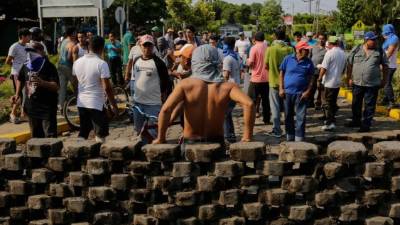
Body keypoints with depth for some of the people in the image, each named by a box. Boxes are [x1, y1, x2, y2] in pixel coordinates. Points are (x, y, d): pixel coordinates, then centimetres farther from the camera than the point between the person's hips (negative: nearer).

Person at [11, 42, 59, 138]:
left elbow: (56, 86, -23)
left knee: (50, 136, -8)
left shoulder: (49, 67, -13)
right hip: (32, 108, 7)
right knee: (36, 136, 17)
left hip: (47, 109, -6)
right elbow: (20, 80, 25)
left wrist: (42, 83, -39)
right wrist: (17, 95, 14)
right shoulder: (26, 67, 5)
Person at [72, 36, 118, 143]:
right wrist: (114, 105, -9)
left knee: (83, 133, 16)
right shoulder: (101, 64, -15)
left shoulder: (77, 62, 4)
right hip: (97, 104, -6)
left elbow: (74, 82, 13)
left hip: (81, 103, 6)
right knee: (100, 135, 5)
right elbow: (107, 87, -18)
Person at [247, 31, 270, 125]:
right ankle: (266, 119, 17)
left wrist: (247, 62, 5)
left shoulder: (254, 48, -11)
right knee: (266, 100, 13)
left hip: (256, 79, -4)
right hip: (267, 78, 4)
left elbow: (250, 63, -16)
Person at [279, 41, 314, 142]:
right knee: (288, 116, 12)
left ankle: (299, 139, 5)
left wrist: (307, 92, -7)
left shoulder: (309, 62, 1)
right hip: (287, 92, 1)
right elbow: (281, 74, 5)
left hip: (301, 94, -1)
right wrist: (281, 88, -2)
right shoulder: (288, 59, 0)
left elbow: (311, 78, 3)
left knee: (301, 117, -3)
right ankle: (289, 138, 27)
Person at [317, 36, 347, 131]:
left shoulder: (330, 53, -14)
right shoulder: (343, 53, 9)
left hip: (329, 82, -7)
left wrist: (319, 79, -10)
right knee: (333, 102, 17)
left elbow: (324, 68, -17)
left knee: (327, 103, -2)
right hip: (337, 82, 7)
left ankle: (330, 123, -5)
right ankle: (331, 119, 25)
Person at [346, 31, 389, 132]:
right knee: (356, 104, 15)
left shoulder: (380, 51, -1)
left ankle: (366, 124, 11)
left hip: (372, 84, -2)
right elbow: (349, 64, 4)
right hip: (357, 83, 2)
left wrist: (384, 80, 4)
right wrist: (349, 78, 2)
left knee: (369, 105, 2)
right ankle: (356, 121, 33)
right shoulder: (356, 50, -1)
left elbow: (385, 66, 6)